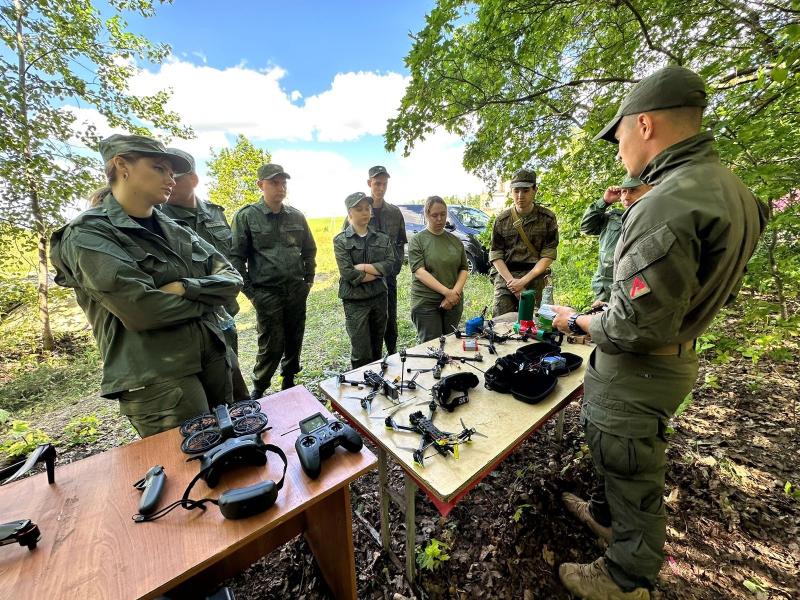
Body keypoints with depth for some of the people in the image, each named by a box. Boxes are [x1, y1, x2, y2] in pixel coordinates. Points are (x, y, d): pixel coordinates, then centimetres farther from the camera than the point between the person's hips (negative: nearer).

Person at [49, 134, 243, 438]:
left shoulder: (174, 229, 11)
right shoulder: (88, 234, -7)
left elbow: (232, 279, 2)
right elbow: (142, 309, -20)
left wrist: (184, 288, -14)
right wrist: (204, 299, -5)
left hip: (214, 359, 6)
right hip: (156, 379, -6)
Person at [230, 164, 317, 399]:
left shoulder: (297, 216, 8)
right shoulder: (246, 216, -3)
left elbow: (310, 250, 16)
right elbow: (236, 257, -3)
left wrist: (308, 280, 9)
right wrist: (250, 292, -7)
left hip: (297, 291, 4)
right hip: (267, 294, -4)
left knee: (294, 341, 13)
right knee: (271, 346, 1)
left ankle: (289, 382, 34)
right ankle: (258, 390, 25)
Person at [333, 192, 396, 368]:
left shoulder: (382, 238, 6)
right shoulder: (341, 240, -4)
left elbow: (389, 265, -7)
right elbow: (348, 274, -15)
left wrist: (363, 267, -15)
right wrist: (377, 272, -9)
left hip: (379, 297, 4)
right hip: (355, 301, -3)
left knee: (377, 349, 16)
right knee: (362, 353, 0)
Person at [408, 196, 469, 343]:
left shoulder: (455, 240, 12)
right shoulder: (417, 240, -1)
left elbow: (463, 269, 9)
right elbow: (419, 272, -12)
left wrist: (455, 291, -9)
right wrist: (447, 292, -18)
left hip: (454, 302, 4)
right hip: (426, 303, -4)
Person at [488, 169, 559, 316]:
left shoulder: (547, 218, 3)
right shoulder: (502, 219, 6)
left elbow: (548, 256, -2)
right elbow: (495, 255, 1)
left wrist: (523, 281, -13)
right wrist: (512, 281, -11)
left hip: (534, 278, 0)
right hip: (505, 276, 1)